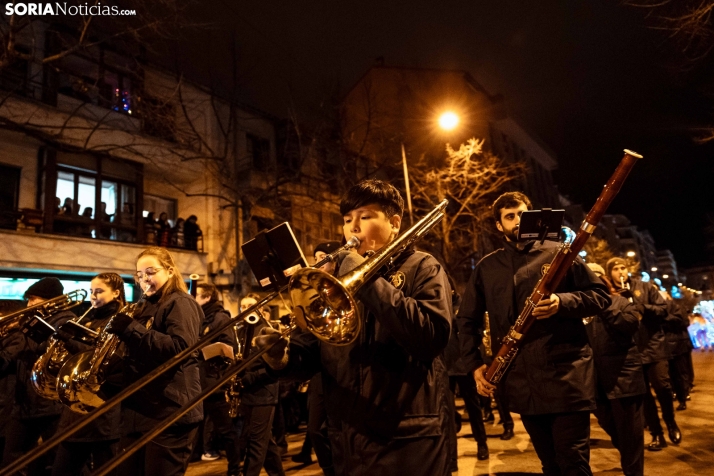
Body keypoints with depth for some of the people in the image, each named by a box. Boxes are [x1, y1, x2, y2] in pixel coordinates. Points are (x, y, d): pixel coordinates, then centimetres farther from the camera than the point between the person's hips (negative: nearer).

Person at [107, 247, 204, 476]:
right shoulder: (145, 307, 18)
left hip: (169, 412, -8)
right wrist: (121, 329, 3)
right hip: (138, 409, 8)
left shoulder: (180, 303, -7)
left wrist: (131, 328, -23)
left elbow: (180, 347, -23)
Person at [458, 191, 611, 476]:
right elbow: (468, 319, 14)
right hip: (522, 381, 3)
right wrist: (475, 364, 3)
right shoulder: (486, 268, 9)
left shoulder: (559, 253, 3)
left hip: (566, 373, -3)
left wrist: (562, 302, -18)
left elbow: (600, 295, 0)